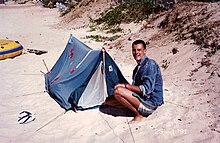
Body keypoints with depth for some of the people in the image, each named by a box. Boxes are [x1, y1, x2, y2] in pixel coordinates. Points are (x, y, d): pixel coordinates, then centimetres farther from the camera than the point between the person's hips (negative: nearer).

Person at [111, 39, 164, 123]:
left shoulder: (150, 65, -16)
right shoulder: (138, 67, 14)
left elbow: (146, 90, -24)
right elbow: (135, 87, 18)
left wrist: (125, 85, -17)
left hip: (150, 103, -10)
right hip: (143, 100, 10)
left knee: (118, 91, -21)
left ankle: (138, 114, -8)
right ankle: (139, 111, 7)